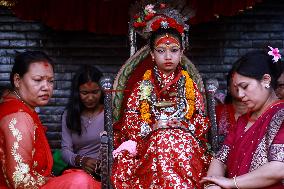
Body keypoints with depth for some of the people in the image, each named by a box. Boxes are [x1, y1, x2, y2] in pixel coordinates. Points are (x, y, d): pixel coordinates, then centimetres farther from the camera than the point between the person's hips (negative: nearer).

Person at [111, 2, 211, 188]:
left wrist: (186, 125, -5)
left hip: (185, 137, 1)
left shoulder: (189, 84, 18)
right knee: (162, 142, -38)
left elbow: (202, 120, 14)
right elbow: (129, 119, 8)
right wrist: (151, 127, -7)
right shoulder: (143, 85, 15)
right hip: (150, 141, -1)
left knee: (183, 146, -37)